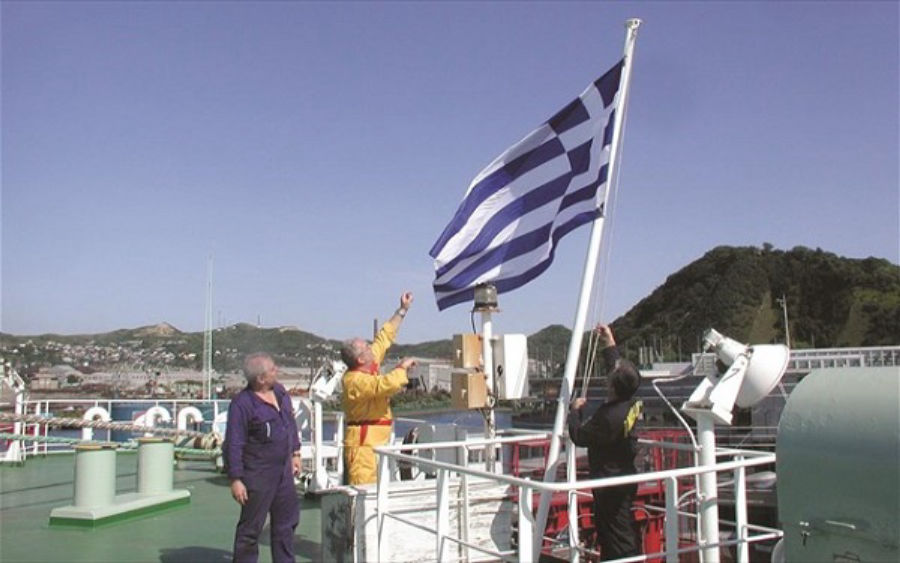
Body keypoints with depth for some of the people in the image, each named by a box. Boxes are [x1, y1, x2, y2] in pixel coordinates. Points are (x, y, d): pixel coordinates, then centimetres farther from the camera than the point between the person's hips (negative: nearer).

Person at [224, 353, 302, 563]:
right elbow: (234, 445, -17)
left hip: (284, 470, 8)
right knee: (251, 527, 3)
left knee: (286, 521, 17)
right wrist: (236, 479, -18)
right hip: (258, 475, -7)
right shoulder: (242, 403, -19)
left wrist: (295, 453, 16)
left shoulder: (280, 391, 4)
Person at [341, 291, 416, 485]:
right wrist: (402, 367, -14)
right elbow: (386, 384, -33)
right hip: (362, 443, -10)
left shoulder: (370, 365, 7)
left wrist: (403, 310, 18)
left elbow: (384, 338, 15)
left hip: (376, 441, 10)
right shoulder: (355, 380, -20)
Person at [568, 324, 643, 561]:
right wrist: (609, 344, 17)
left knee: (618, 538, 0)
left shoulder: (609, 417, -30)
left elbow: (579, 436, -17)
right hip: (624, 479, 9)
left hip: (611, 484, -9)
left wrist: (576, 410, -2)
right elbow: (617, 368, 14)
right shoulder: (631, 405, -3)